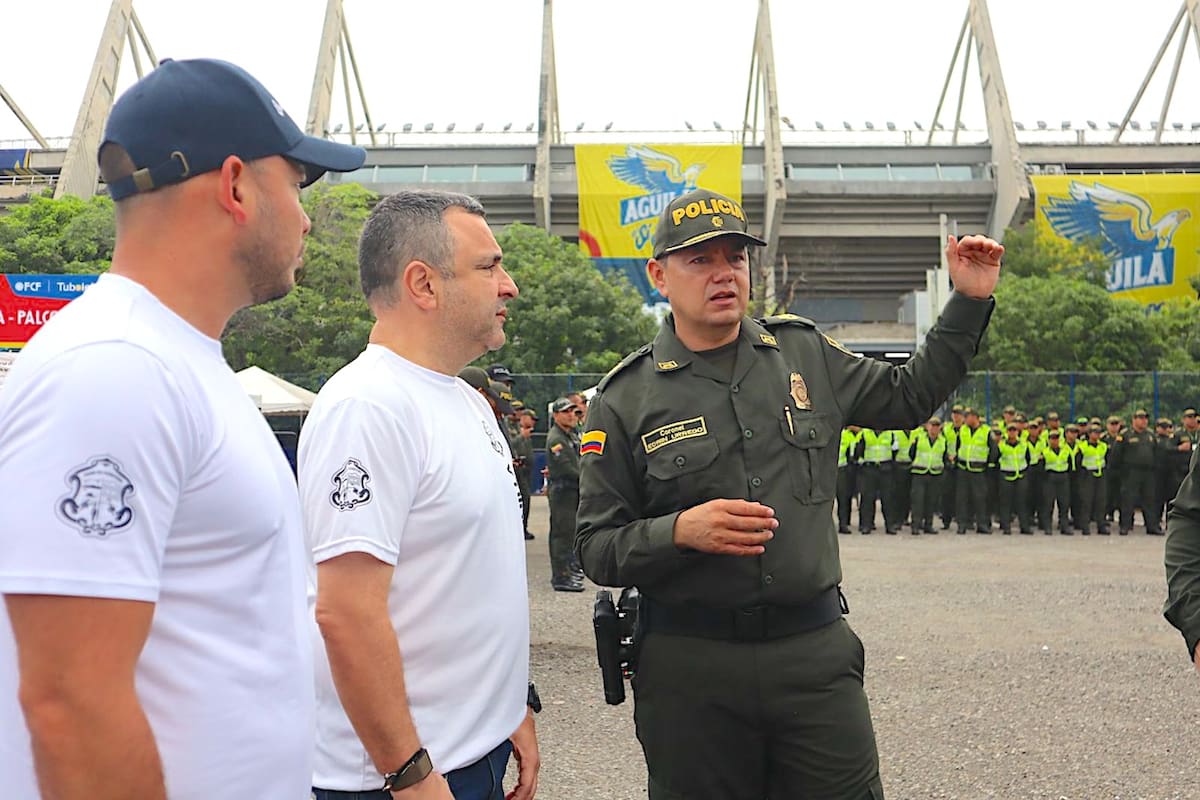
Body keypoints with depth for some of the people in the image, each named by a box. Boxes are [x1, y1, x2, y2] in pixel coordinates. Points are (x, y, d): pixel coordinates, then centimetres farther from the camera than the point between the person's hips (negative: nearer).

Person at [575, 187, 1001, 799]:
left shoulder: (804, 353, 7)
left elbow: (908, 396, 21)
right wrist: (682, 531, -21)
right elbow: (597, 548, -4)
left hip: (816, 653, 3)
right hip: (689, 665, -2)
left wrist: (970, 300, 14)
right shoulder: (625, 398, -3)